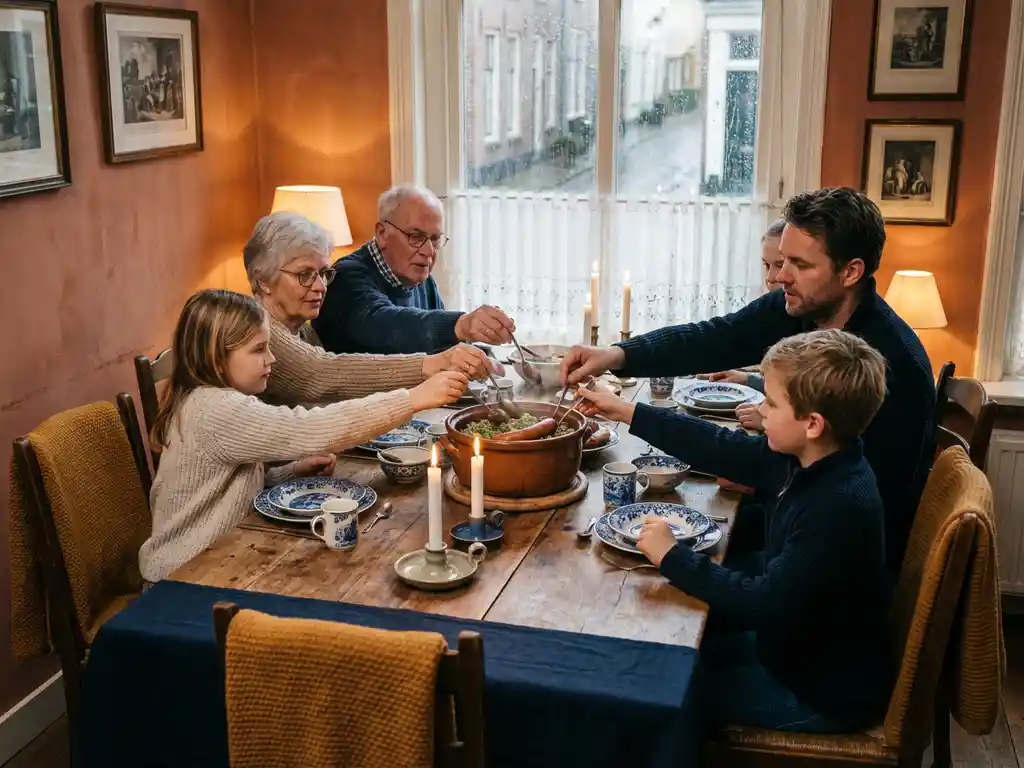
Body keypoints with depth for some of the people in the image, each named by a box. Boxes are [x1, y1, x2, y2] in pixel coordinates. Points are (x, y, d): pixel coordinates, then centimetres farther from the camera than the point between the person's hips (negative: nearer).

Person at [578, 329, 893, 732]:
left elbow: (763, 604, -33)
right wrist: (625, 411, 6)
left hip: (827, 694, -8)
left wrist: (673, 557, -26)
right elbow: (723, 449, 3)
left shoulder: (840, 507, -33)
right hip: (796, 643, 8)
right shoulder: (808, 460, -7)